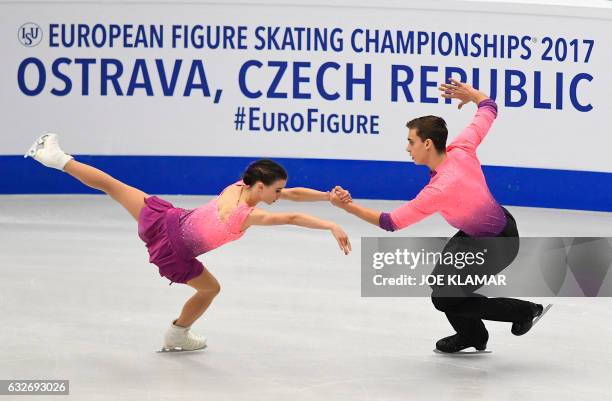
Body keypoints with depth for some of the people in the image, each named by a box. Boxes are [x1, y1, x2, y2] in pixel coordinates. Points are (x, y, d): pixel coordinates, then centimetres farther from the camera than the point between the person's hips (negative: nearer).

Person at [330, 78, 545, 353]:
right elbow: (489, 109, 0)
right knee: (442, 280, 16)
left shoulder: (439, 190, -36)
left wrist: (348, 207, -30)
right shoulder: (461, 149, -16)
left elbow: (391, 223, -30)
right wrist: (470, 93, 20)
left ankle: (524, 310, 12)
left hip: (497, 245, -9)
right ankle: (472, 335, 38)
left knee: (445, 299, -3)